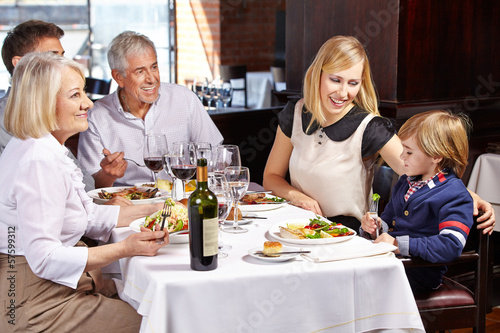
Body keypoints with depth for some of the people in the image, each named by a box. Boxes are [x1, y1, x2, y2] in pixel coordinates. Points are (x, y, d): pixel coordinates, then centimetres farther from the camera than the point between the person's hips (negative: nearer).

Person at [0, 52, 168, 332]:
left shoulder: (50, 149, 10)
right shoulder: (39, 161, -25)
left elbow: (89, 215, 16)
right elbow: (44, 258, -28)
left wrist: (152, 210, 8)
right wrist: (125, 249, -29)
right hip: (37, 305, -10)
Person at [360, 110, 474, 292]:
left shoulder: (455, 196, -10)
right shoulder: (405, 182, 18)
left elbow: (451, 246, -25)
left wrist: (399, 244, -26)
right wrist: (375, 226, 5)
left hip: (419, 273, -8)